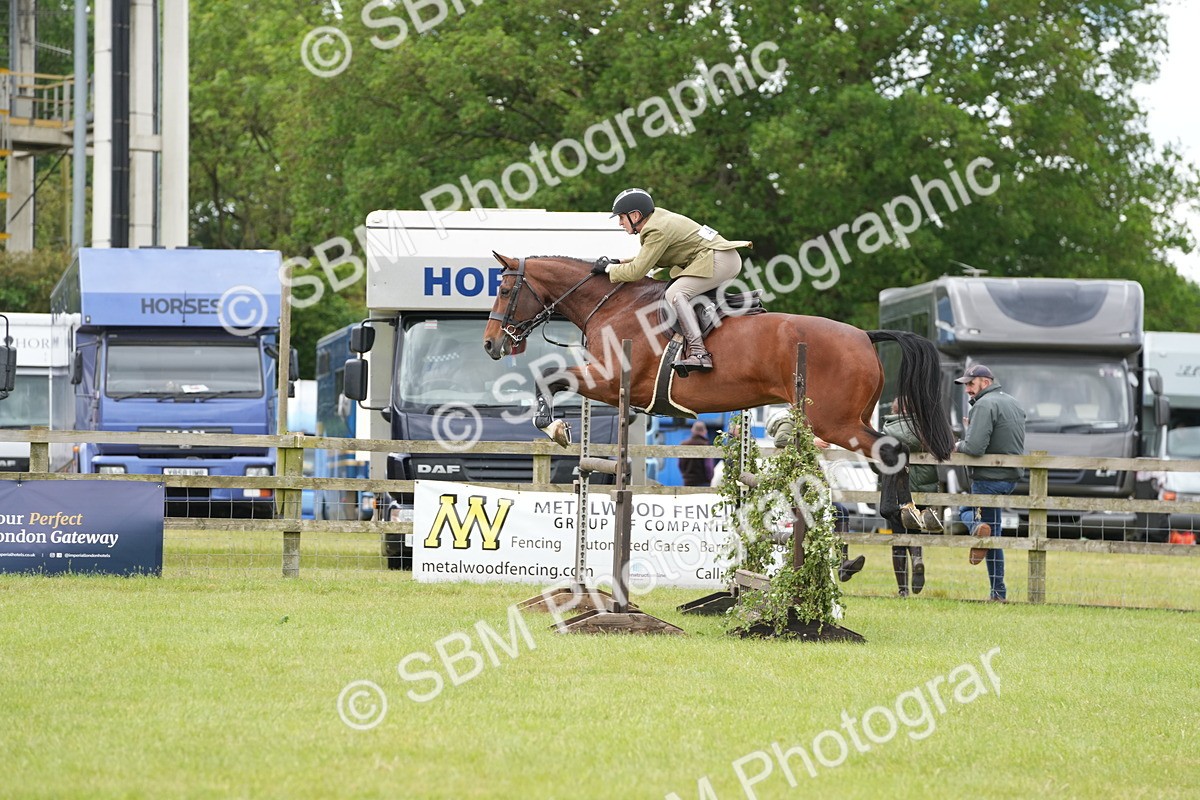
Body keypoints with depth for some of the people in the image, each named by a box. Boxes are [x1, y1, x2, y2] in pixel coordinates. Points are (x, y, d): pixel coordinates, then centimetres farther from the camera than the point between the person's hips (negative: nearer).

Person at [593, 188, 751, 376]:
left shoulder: (657, 231, -17)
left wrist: (609, 268, -4)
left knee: (675, 294, -24)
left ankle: (699, 353, -33)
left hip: (720, 260, -11)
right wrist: (621, 262, 17)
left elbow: (637, 272, -18)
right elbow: (652, 260, 27)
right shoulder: (658, 218, 13)